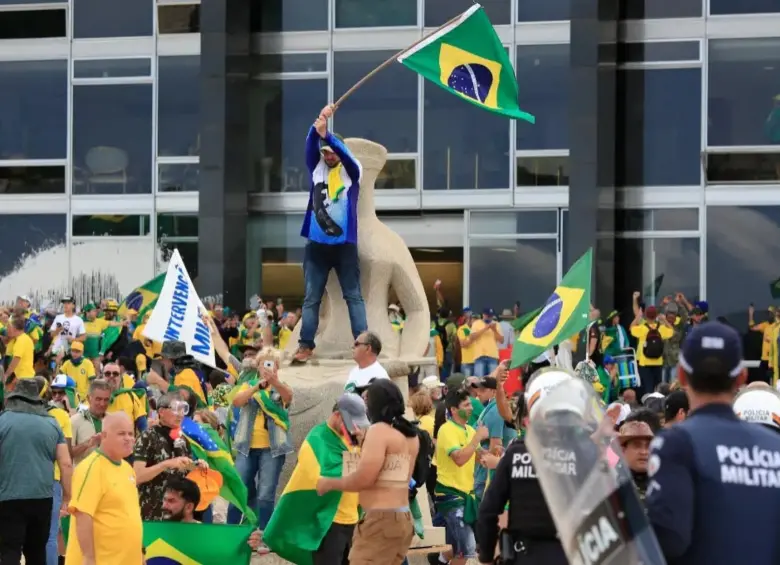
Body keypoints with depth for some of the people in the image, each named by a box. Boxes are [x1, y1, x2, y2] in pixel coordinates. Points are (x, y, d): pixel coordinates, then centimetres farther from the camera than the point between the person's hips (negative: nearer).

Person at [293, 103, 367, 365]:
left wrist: (326, 134, -31)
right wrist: (317, 126, -26)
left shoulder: (352, 171, 3)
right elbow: (311, 146, -7)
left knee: (353, 296, 0)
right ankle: (306, 345, 3)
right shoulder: (317, 168, 9)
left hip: (344, 243, -2)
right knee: (311, 298, 2)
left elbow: (345, 153, -16)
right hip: (317, 243, 2)